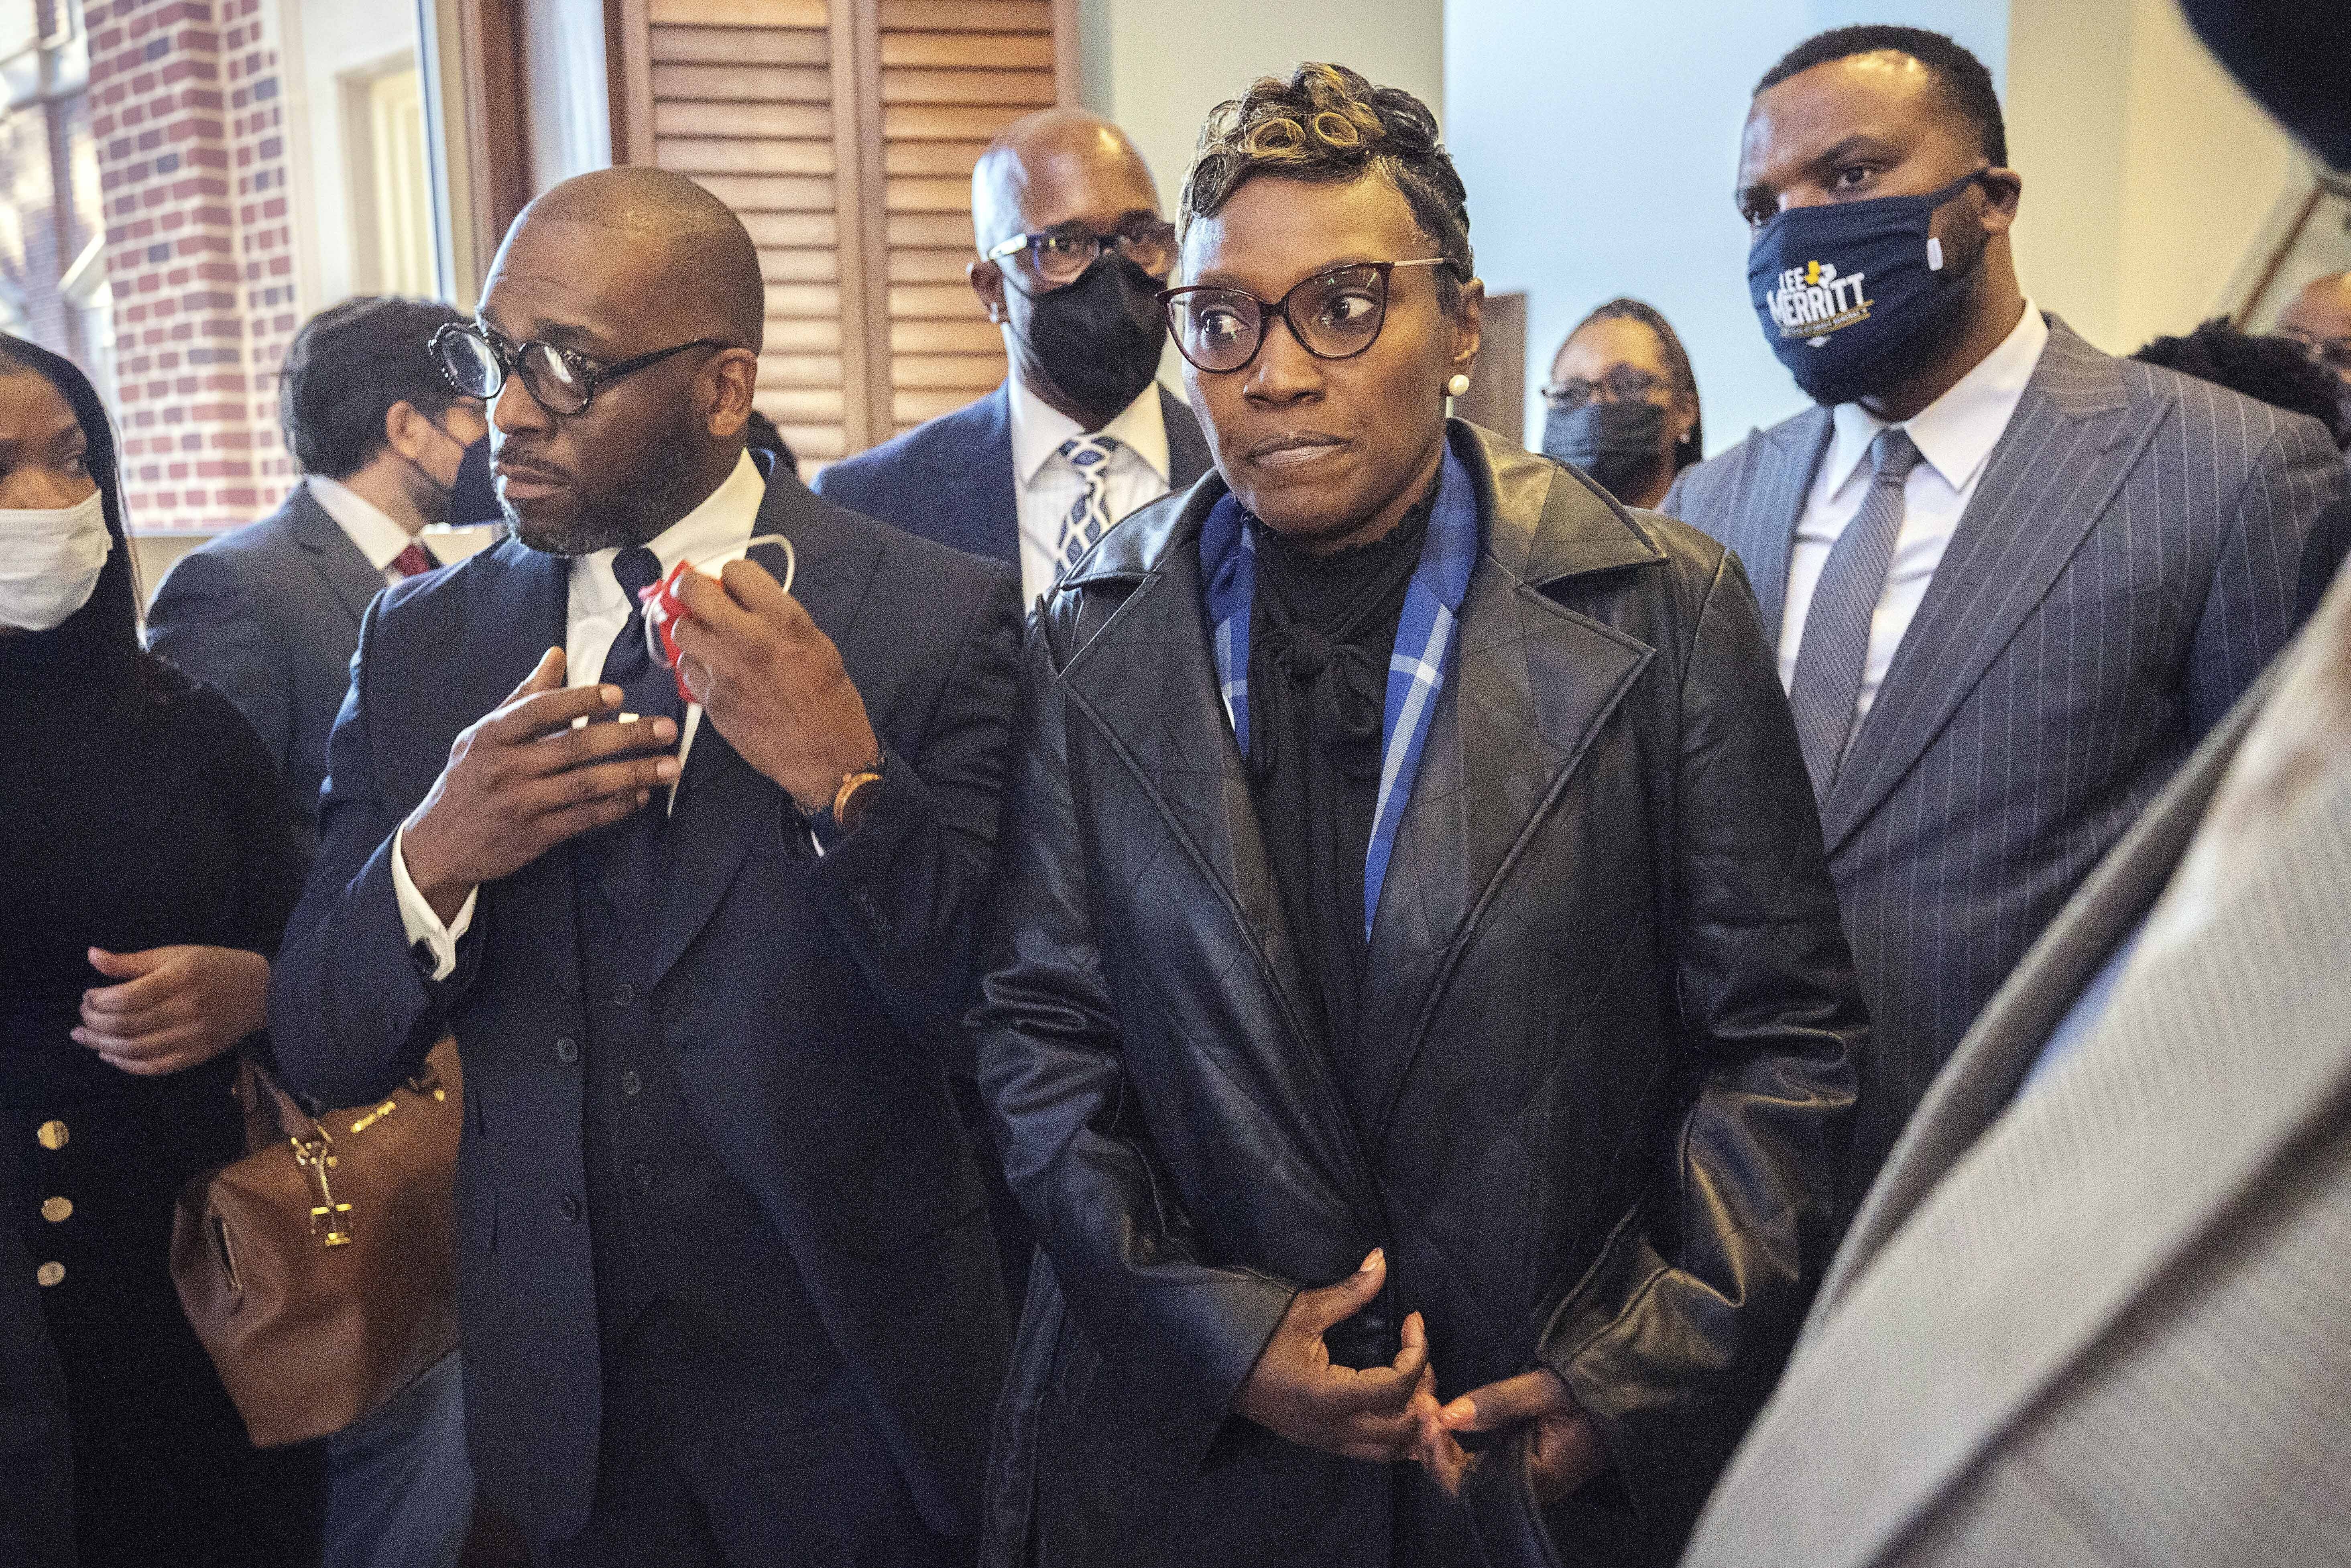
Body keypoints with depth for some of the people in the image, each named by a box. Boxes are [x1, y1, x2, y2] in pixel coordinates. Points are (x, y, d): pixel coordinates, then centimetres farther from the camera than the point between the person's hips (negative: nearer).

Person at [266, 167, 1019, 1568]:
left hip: (851, 1387, -3)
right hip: (562, 1394, 3)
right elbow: (323, 1055, 0)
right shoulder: (423, 641, 0)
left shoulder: (939, 617, -12)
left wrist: (844, 780, -27)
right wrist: (430, 859, -19)